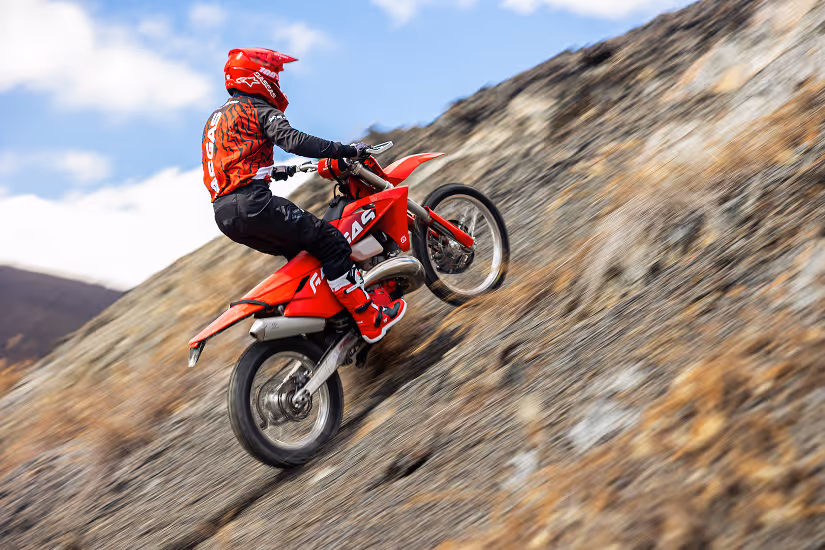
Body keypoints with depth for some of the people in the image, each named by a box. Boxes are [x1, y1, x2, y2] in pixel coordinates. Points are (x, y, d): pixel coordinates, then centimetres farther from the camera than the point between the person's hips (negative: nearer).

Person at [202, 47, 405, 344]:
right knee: (330, 241, -6)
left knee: (299, 250, 26)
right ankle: (370, 320, -10)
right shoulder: (257, 109, 2)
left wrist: (271, 171, 50)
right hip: (252, 203, -9)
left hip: (224, 215, 9)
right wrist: (347, 151, -13)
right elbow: (293, 141, -15)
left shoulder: (216, 117, 29)